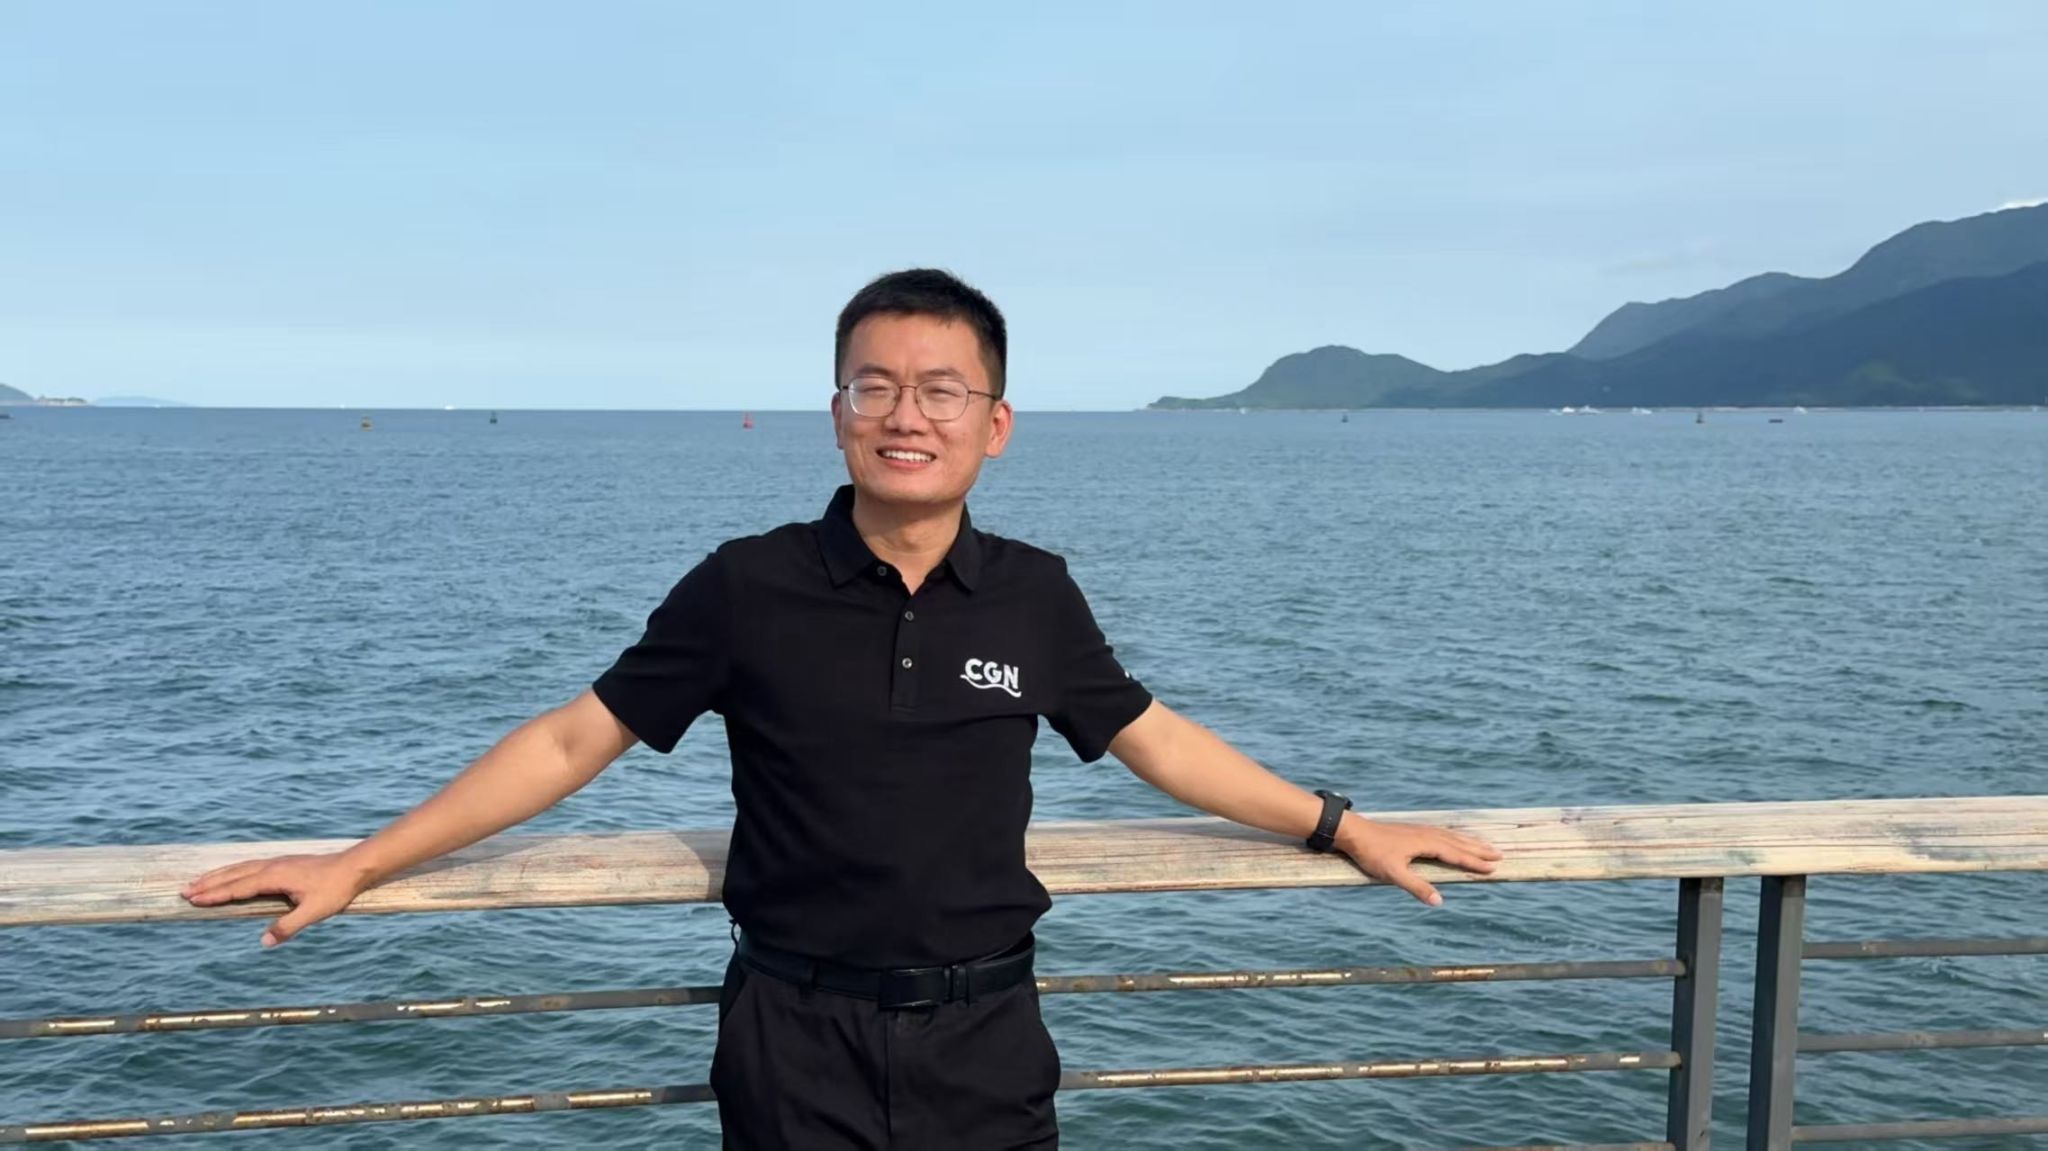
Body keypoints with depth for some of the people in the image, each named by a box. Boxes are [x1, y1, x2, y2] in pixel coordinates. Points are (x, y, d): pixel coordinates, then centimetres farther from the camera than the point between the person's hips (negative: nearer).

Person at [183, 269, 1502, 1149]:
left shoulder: (1035, 596, -2)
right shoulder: (748, 588, -8)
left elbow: (1154, 737, 10)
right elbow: (575, 738, -2)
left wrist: (1343, 827, 12)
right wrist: (357, 865, -3)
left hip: (986, 1036, 2)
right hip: (798, 1039, -1)